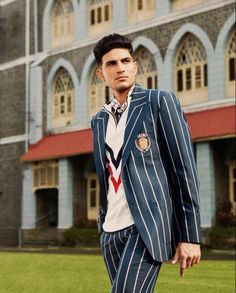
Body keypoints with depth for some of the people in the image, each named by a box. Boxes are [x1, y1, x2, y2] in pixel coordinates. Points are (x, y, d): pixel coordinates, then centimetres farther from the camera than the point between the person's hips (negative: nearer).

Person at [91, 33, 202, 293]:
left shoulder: (159, 102, -1)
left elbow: (185, 169, -6)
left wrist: (190, 236, -10)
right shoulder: (99, 120, 16)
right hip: (111, 232, 6)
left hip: (147, 226, -6)